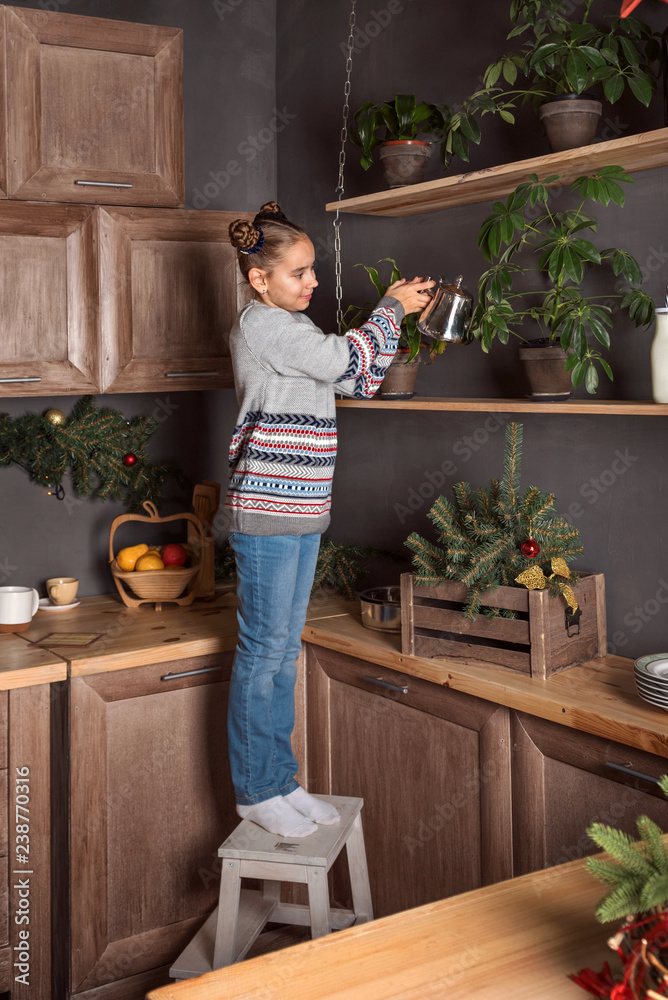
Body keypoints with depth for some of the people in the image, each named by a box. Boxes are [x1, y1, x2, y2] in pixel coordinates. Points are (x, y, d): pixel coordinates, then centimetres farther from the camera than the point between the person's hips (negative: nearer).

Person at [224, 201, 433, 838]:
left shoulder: (292, 326, 18)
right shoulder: (261, 324, -11)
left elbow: (358, 382, 17)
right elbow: (348, 360, -13)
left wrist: (395, 319, 6)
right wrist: (391, 307, 1)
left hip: (302, 512, 9)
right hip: (265, 511, -9)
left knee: (285, 650, 13)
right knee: (263, 651, -1)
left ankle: (279, 781, 23)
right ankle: (256, 791, 11)